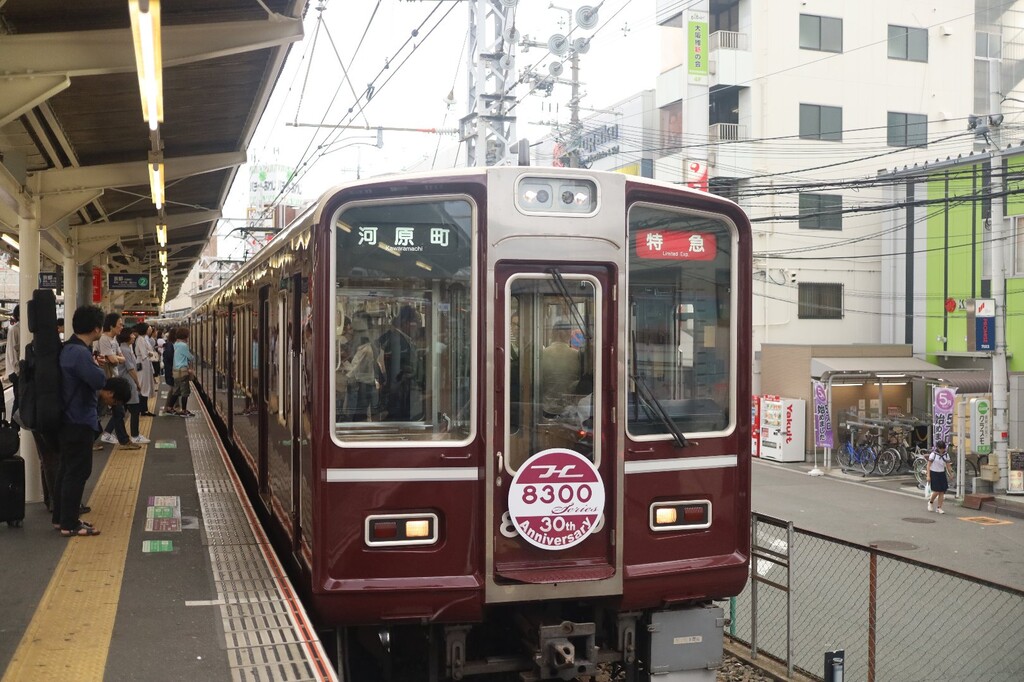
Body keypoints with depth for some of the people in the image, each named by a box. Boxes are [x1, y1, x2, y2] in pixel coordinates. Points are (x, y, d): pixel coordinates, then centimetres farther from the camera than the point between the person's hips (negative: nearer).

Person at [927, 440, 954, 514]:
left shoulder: (946, 455, 4)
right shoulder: (933, 454, -10)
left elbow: (947, 466, 11)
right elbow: (929, 465, -9)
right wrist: (928, 475, -14)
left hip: (942, 474, 5)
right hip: (934, 474, -5)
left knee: (942, 492, -1)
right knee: (936, 491, -9)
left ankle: (939, 508, 7)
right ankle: (930, 502, 19)